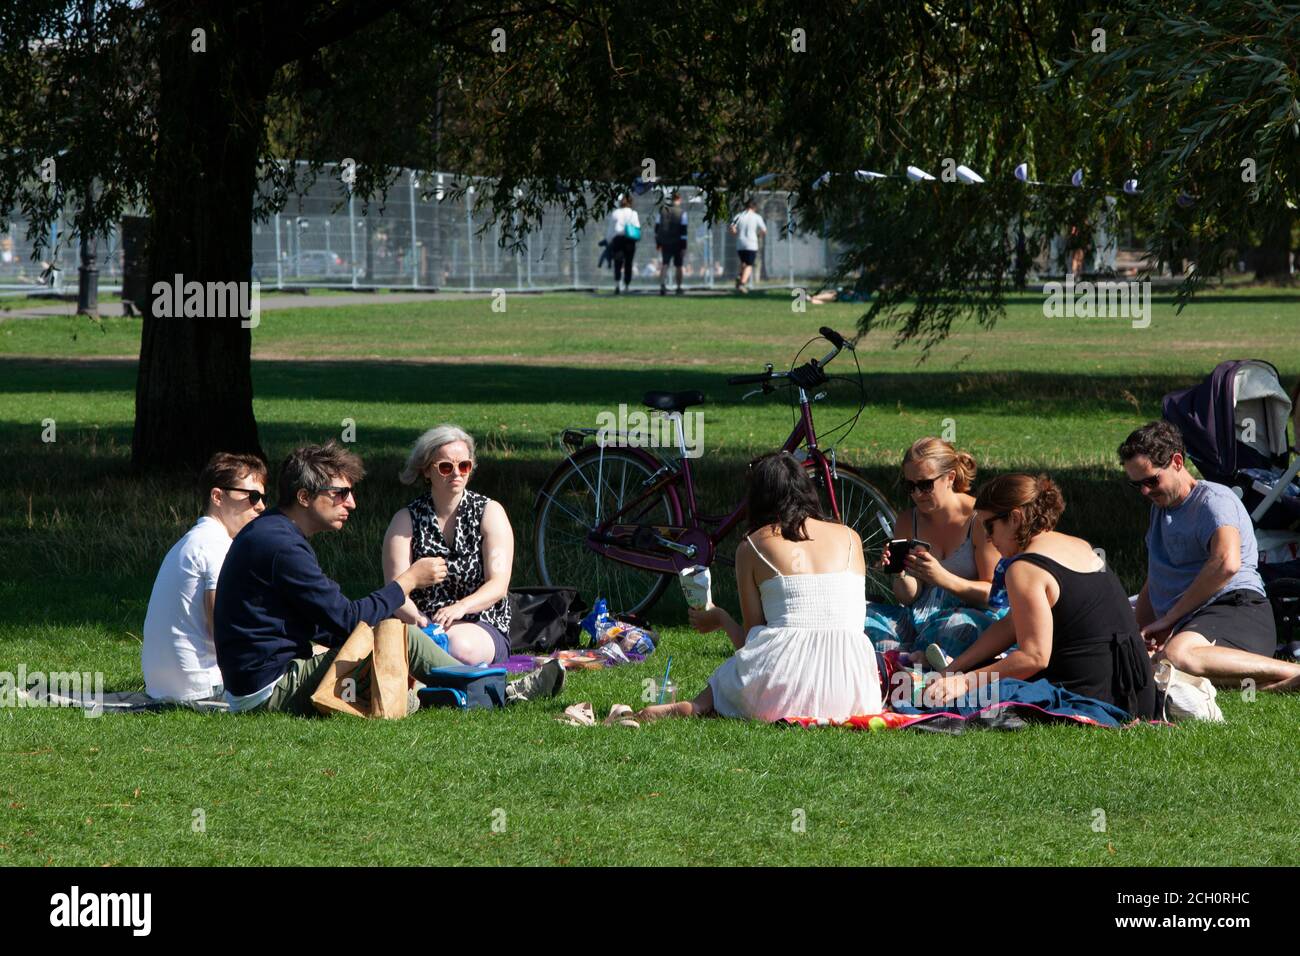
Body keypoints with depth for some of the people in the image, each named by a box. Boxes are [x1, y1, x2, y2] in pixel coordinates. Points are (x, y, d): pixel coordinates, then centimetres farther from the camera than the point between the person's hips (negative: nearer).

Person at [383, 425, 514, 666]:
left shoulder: (490, 513, 5)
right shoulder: (406, 520, 6)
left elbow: (499, 585, -7)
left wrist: (461, 607, -29)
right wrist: (418, 620, -30)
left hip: (482, 628, 0)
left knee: (459, 645, -38)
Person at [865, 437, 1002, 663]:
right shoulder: (908, 522, 8)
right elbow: (908, 598, 9)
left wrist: (943, 578, -23)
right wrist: (900, 575, -15)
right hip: (920, 616, 5)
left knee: (958, 625, -40)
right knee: (866, 615, -21)